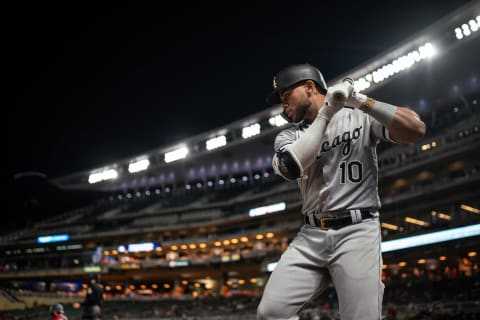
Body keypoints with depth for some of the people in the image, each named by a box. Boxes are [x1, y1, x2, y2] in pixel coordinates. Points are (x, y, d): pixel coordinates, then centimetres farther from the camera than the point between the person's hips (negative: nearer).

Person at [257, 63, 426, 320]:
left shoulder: (360, 117, 4)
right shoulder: (288, 136, 13)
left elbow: (416, 129, -10)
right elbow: (291, 167, -10)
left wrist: (361, 100, -14)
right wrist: (325, 114, -9)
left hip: (357, 232, -4)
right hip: (310, 236, 4)